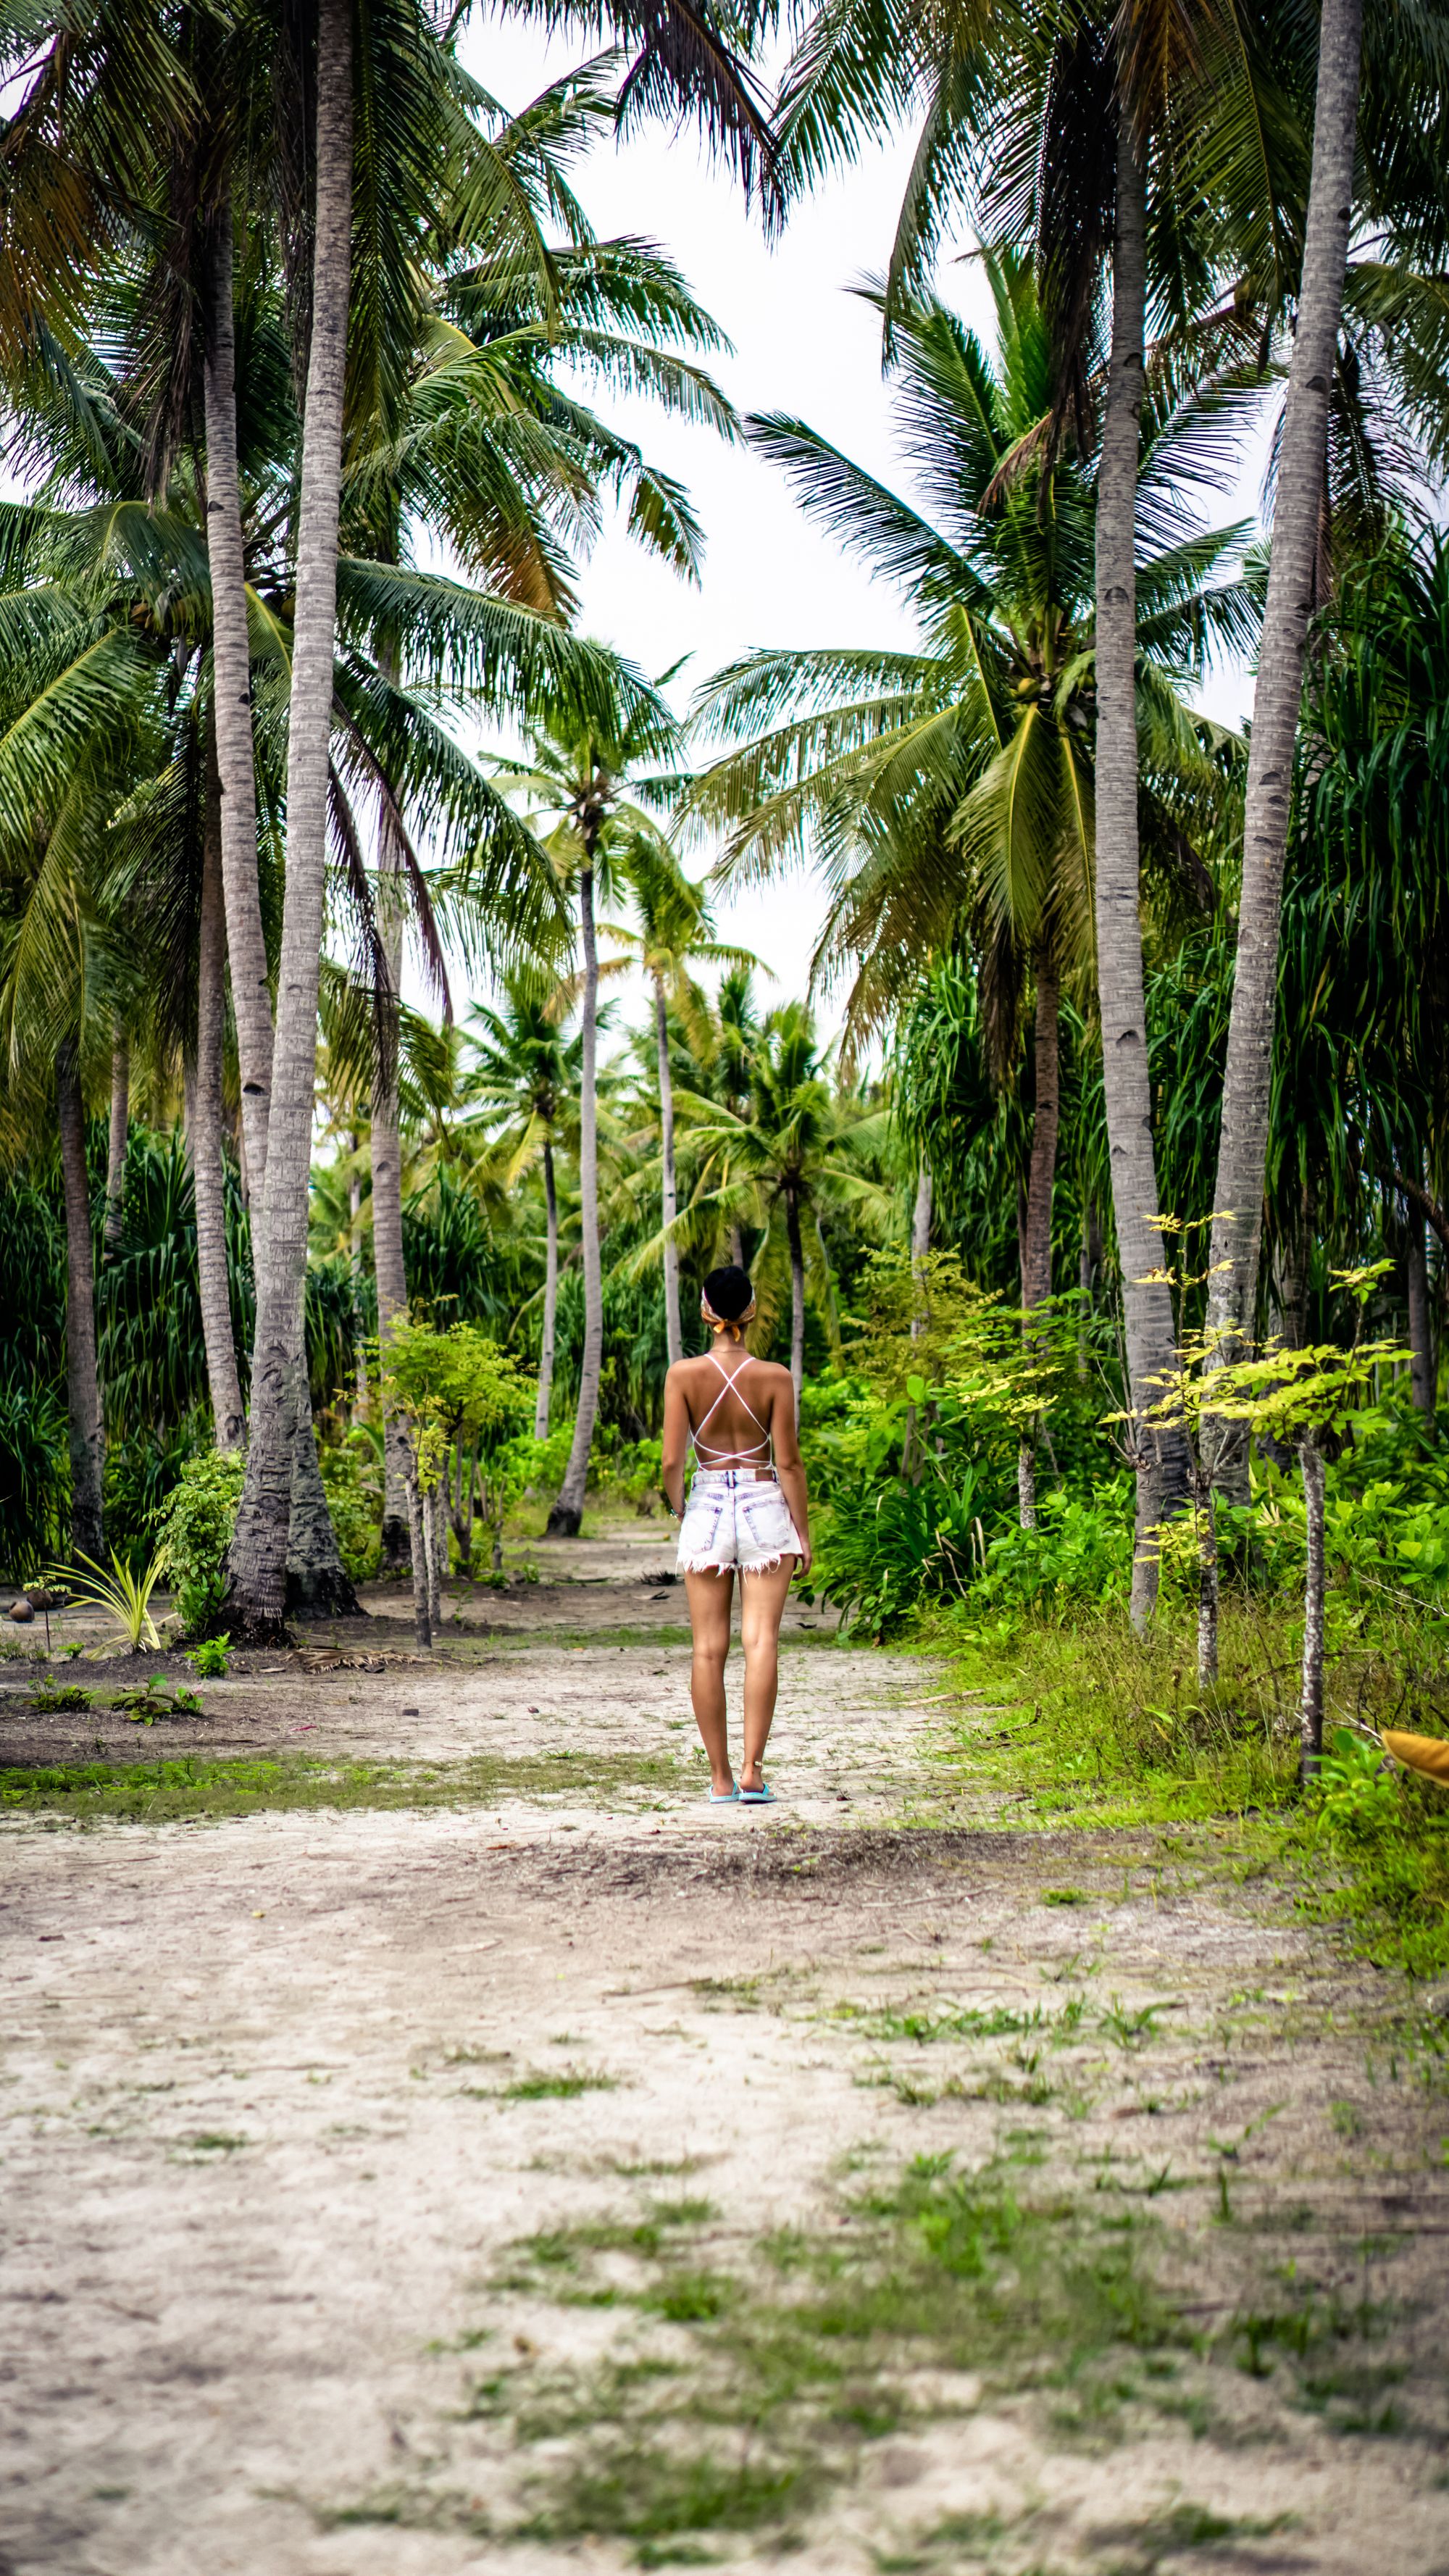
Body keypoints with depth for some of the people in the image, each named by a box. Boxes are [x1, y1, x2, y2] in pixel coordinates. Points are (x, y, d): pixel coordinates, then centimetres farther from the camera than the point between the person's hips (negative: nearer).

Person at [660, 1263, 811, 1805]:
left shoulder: (683, 1375, -5)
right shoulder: (774, 1378, -6)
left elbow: (671, 1461, -5)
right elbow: (788, 1462, -4)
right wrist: (803, 1532, 5)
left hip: (706, 1506, 1)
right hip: (764, 1507, -1)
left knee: (709, 1648, 6)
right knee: (761, 1640, -2)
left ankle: (720, 1776, 9)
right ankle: (752, 1769, -11)